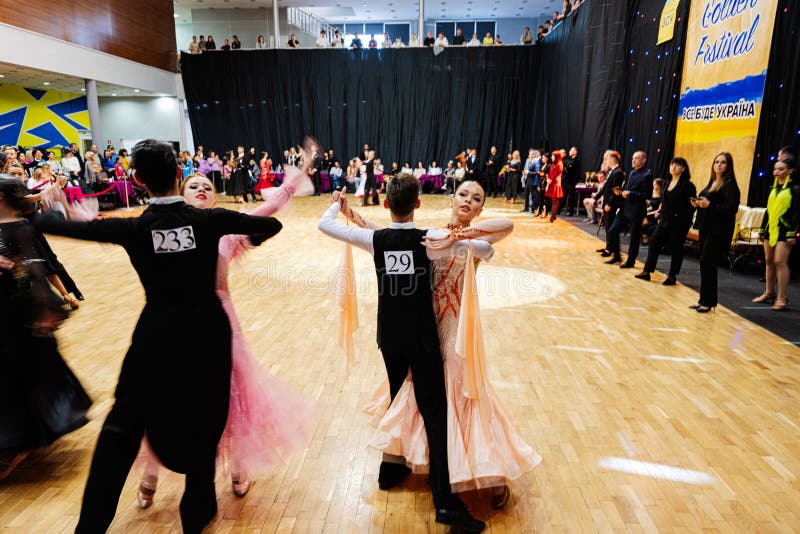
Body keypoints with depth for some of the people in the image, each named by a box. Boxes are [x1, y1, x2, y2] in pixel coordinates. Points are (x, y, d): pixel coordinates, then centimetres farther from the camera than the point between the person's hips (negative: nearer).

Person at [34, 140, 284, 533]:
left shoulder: (132, 229, -9)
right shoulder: (208, 220, -10)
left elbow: (76, 228, 6)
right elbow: (272, 225, -1)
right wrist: (249, 238, 21)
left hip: (157, 334, 0)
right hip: (207, 331, 0)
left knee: (123, 425, 18)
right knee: (203, 422, 16)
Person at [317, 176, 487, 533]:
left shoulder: (375, 240, -7)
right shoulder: (430, 239, -14)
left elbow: (324, 225, 2)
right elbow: (485, 251, -11)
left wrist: (337, 204, 22)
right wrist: (476, 246, 13)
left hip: (389, 336, 4)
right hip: (421, 338, -3)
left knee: (396, 402, 23)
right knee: (434, 413, 1)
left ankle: (390, 470, 36)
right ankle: (444, 501, 1)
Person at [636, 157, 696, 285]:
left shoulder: (687, 185, -10)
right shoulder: (667, 183, 11)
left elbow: (691, 206, -11)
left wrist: (685, 221, -17)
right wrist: (660, 216, 13)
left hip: (679, 223, -7)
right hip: (665, 221, 7)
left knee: (676, 248, 3)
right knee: (653, 242, 2)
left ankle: (672, 276, 13)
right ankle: (647, 271, 7)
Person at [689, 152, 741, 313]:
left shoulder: (730, 185, -9)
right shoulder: (712, 182, 15)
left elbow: (732, 209, -16)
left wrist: (709, 204, -24)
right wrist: (698, 204, 3)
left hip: (719, 231, -8)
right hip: (706, 228, 8)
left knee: (708, 264, -7)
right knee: (705, 264, 9)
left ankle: (708, 302, 2)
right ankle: (704, 300, 17)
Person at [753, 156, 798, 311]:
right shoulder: (773, 188, 14)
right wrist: (763, 229, 18)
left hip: (784, 230, -7)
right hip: (770, 229, 7)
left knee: (780, 262, -11)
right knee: (769, 261, 11)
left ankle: (781, 298, -7)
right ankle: (769, 293, 21)